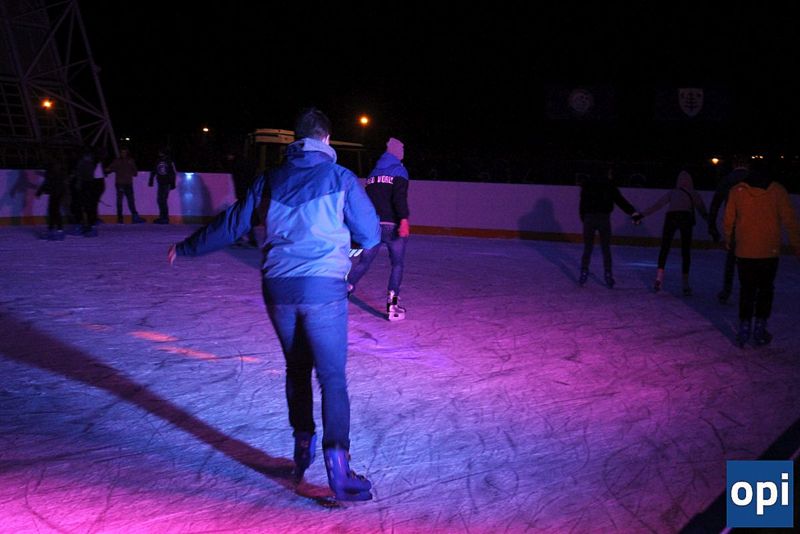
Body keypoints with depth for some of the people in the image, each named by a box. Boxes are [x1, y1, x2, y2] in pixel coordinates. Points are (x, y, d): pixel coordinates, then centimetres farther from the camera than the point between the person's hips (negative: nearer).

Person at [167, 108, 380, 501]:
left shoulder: (271, 179, 11)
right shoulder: (340, 177, 1)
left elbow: (230, 225, 17)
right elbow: (370, 234, 3)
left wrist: (186, 248, 31)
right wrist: (346, 238, 28)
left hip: (278, 287, 4)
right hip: (323, 287, -4)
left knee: (297, 369, 21)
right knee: (333, 378, -2)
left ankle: (302, 447, 27)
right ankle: (338, 465, -10)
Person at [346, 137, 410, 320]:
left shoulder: (374, 172, 17)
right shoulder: (399, 171, -3)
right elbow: (400, 197, -19)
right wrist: (404, 220, -28)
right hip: (392, 226, -5)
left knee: (364, 262, 12)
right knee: (397, 264, 5)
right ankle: (392, 305, -1)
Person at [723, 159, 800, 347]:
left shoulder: (737, 191, -1)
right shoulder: (777, 190, -1)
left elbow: (728, 221, 4)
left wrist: (729, 240, 21)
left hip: (744, 252, 0)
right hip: (769, 252, 0)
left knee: (746, 290, 10)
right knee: (766, 290, 11)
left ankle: (744, 328, 5)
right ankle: (760, 329, 9)